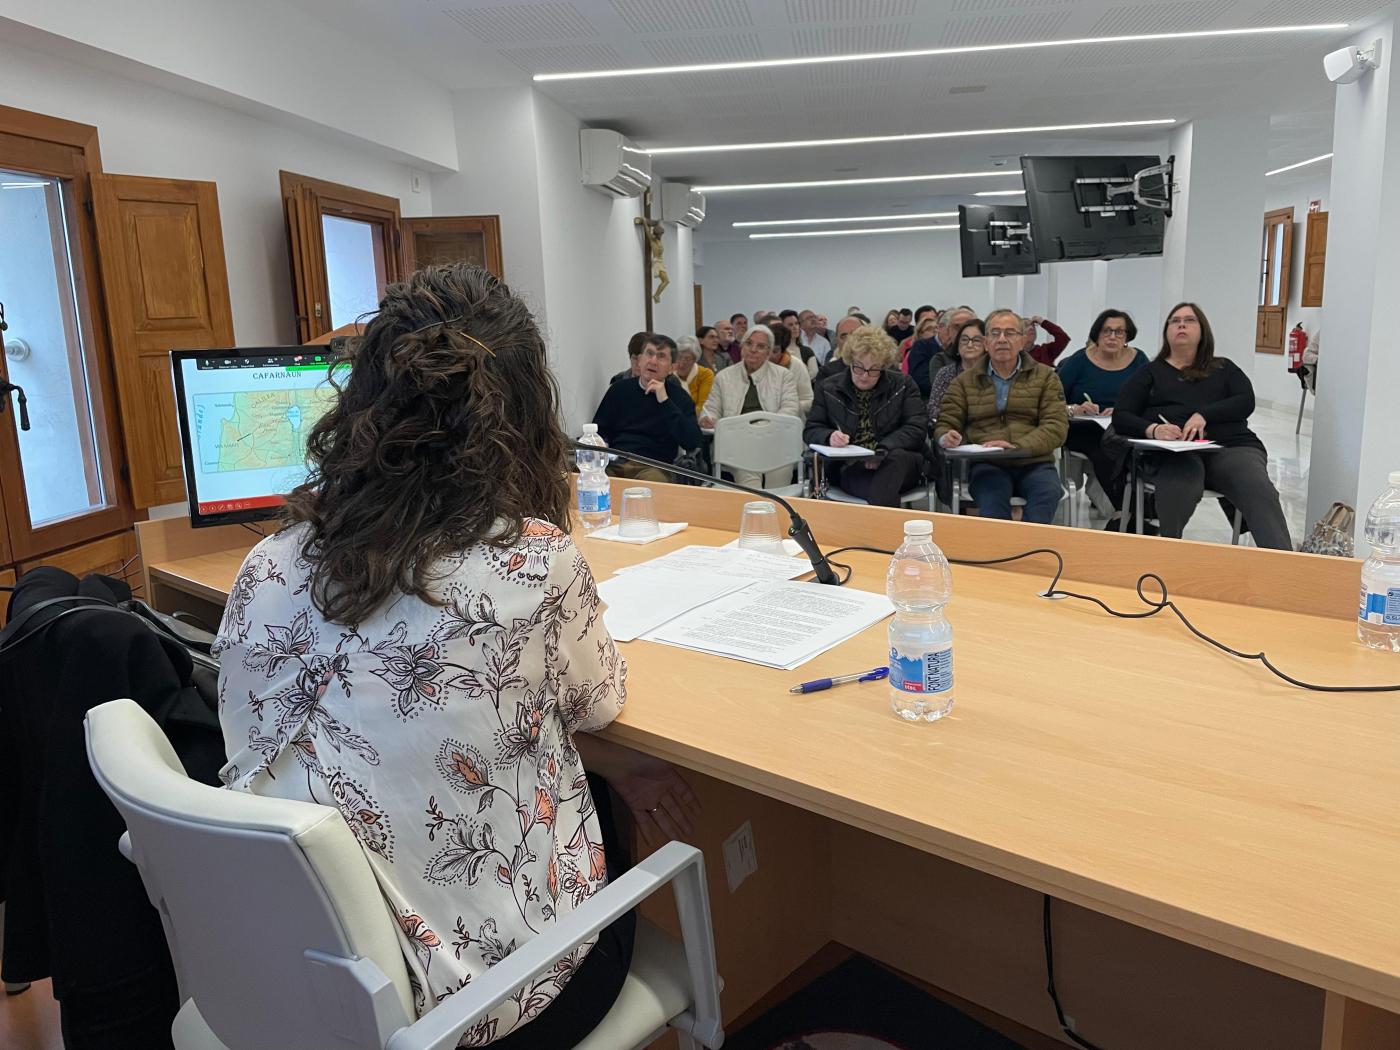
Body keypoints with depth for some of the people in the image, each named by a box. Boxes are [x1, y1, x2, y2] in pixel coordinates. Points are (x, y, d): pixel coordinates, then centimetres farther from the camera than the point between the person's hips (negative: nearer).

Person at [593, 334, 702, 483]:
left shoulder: (679, 397, 7)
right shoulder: (619, 390, 17)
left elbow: (692, 443, -9)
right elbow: (599, 430, 21)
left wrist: (665, 401, -12)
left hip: (653, 466, -1)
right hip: (614, 463, 2)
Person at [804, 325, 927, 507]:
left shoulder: (903, 385, 9)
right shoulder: (829, 388, 12)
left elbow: (916, 429, 1)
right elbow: (811, 430, 10)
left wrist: (882, 450, -17)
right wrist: (830, 437, -15)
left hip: (900, 464, 2)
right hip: (849, 467, -1)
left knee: (897, 458, -37)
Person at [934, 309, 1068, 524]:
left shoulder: (1045, 377, 13)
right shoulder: (966, 381, 16)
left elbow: (1056, 427, 1)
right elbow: (945, 423, 13)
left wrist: (1016, 446, -17)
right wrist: (946, 437, -14)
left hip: (1034, 463, 1)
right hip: (987, 465, -1)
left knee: (1047, 493, -32)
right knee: (991, 499, -34)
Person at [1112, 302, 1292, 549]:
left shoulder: (1224, 368, 28)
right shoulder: (1150, 373, 24)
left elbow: (1246, 401, 9)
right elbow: (1121, 417, 11)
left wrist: (1204, 415, -11)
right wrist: (1153, 430, -12)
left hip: (1231, 446, 2)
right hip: (1173, 452, -2)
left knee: (1260, 492, -32)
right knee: (1177, 494, -40)